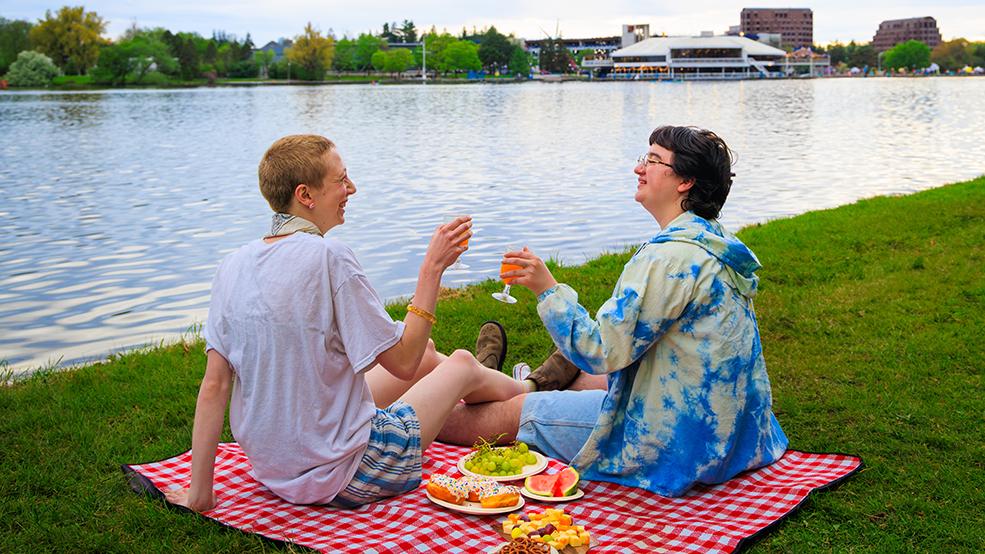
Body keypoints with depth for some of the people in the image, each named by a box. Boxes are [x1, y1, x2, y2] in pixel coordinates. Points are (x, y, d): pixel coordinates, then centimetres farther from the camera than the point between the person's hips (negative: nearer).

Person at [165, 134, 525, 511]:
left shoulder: (233, 266, -5)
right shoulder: (328, 258, -24)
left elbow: (214, 385, -5)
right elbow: (403, 362, -17)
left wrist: (199, 493, 0)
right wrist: (432, 268, -12)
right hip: (341, 480, -7)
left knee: (428, 354, 26)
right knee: (462, 364, 17)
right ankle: (524, 393, 52)